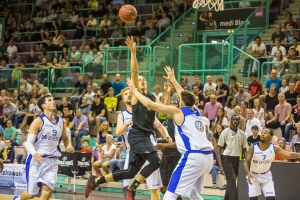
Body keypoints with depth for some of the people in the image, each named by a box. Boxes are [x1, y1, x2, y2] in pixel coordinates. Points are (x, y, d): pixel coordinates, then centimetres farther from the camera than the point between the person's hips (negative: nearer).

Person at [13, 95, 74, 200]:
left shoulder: (60, 121, 8)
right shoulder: (38, 121, -10)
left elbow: (65, 138, 24)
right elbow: (28, 142, -15)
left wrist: (69, 146, 1)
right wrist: (34, 153, -35)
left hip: (52, 161, 4)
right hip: (37, 159, -4)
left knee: (48, 190, -12)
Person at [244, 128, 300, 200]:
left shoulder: (274, 148, -13)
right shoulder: (253, 147, -17)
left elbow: (288, 155, -23)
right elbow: (246, 162, -17)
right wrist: (248, 173, -34)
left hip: (266, 176, 2)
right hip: (253, 176, -2)